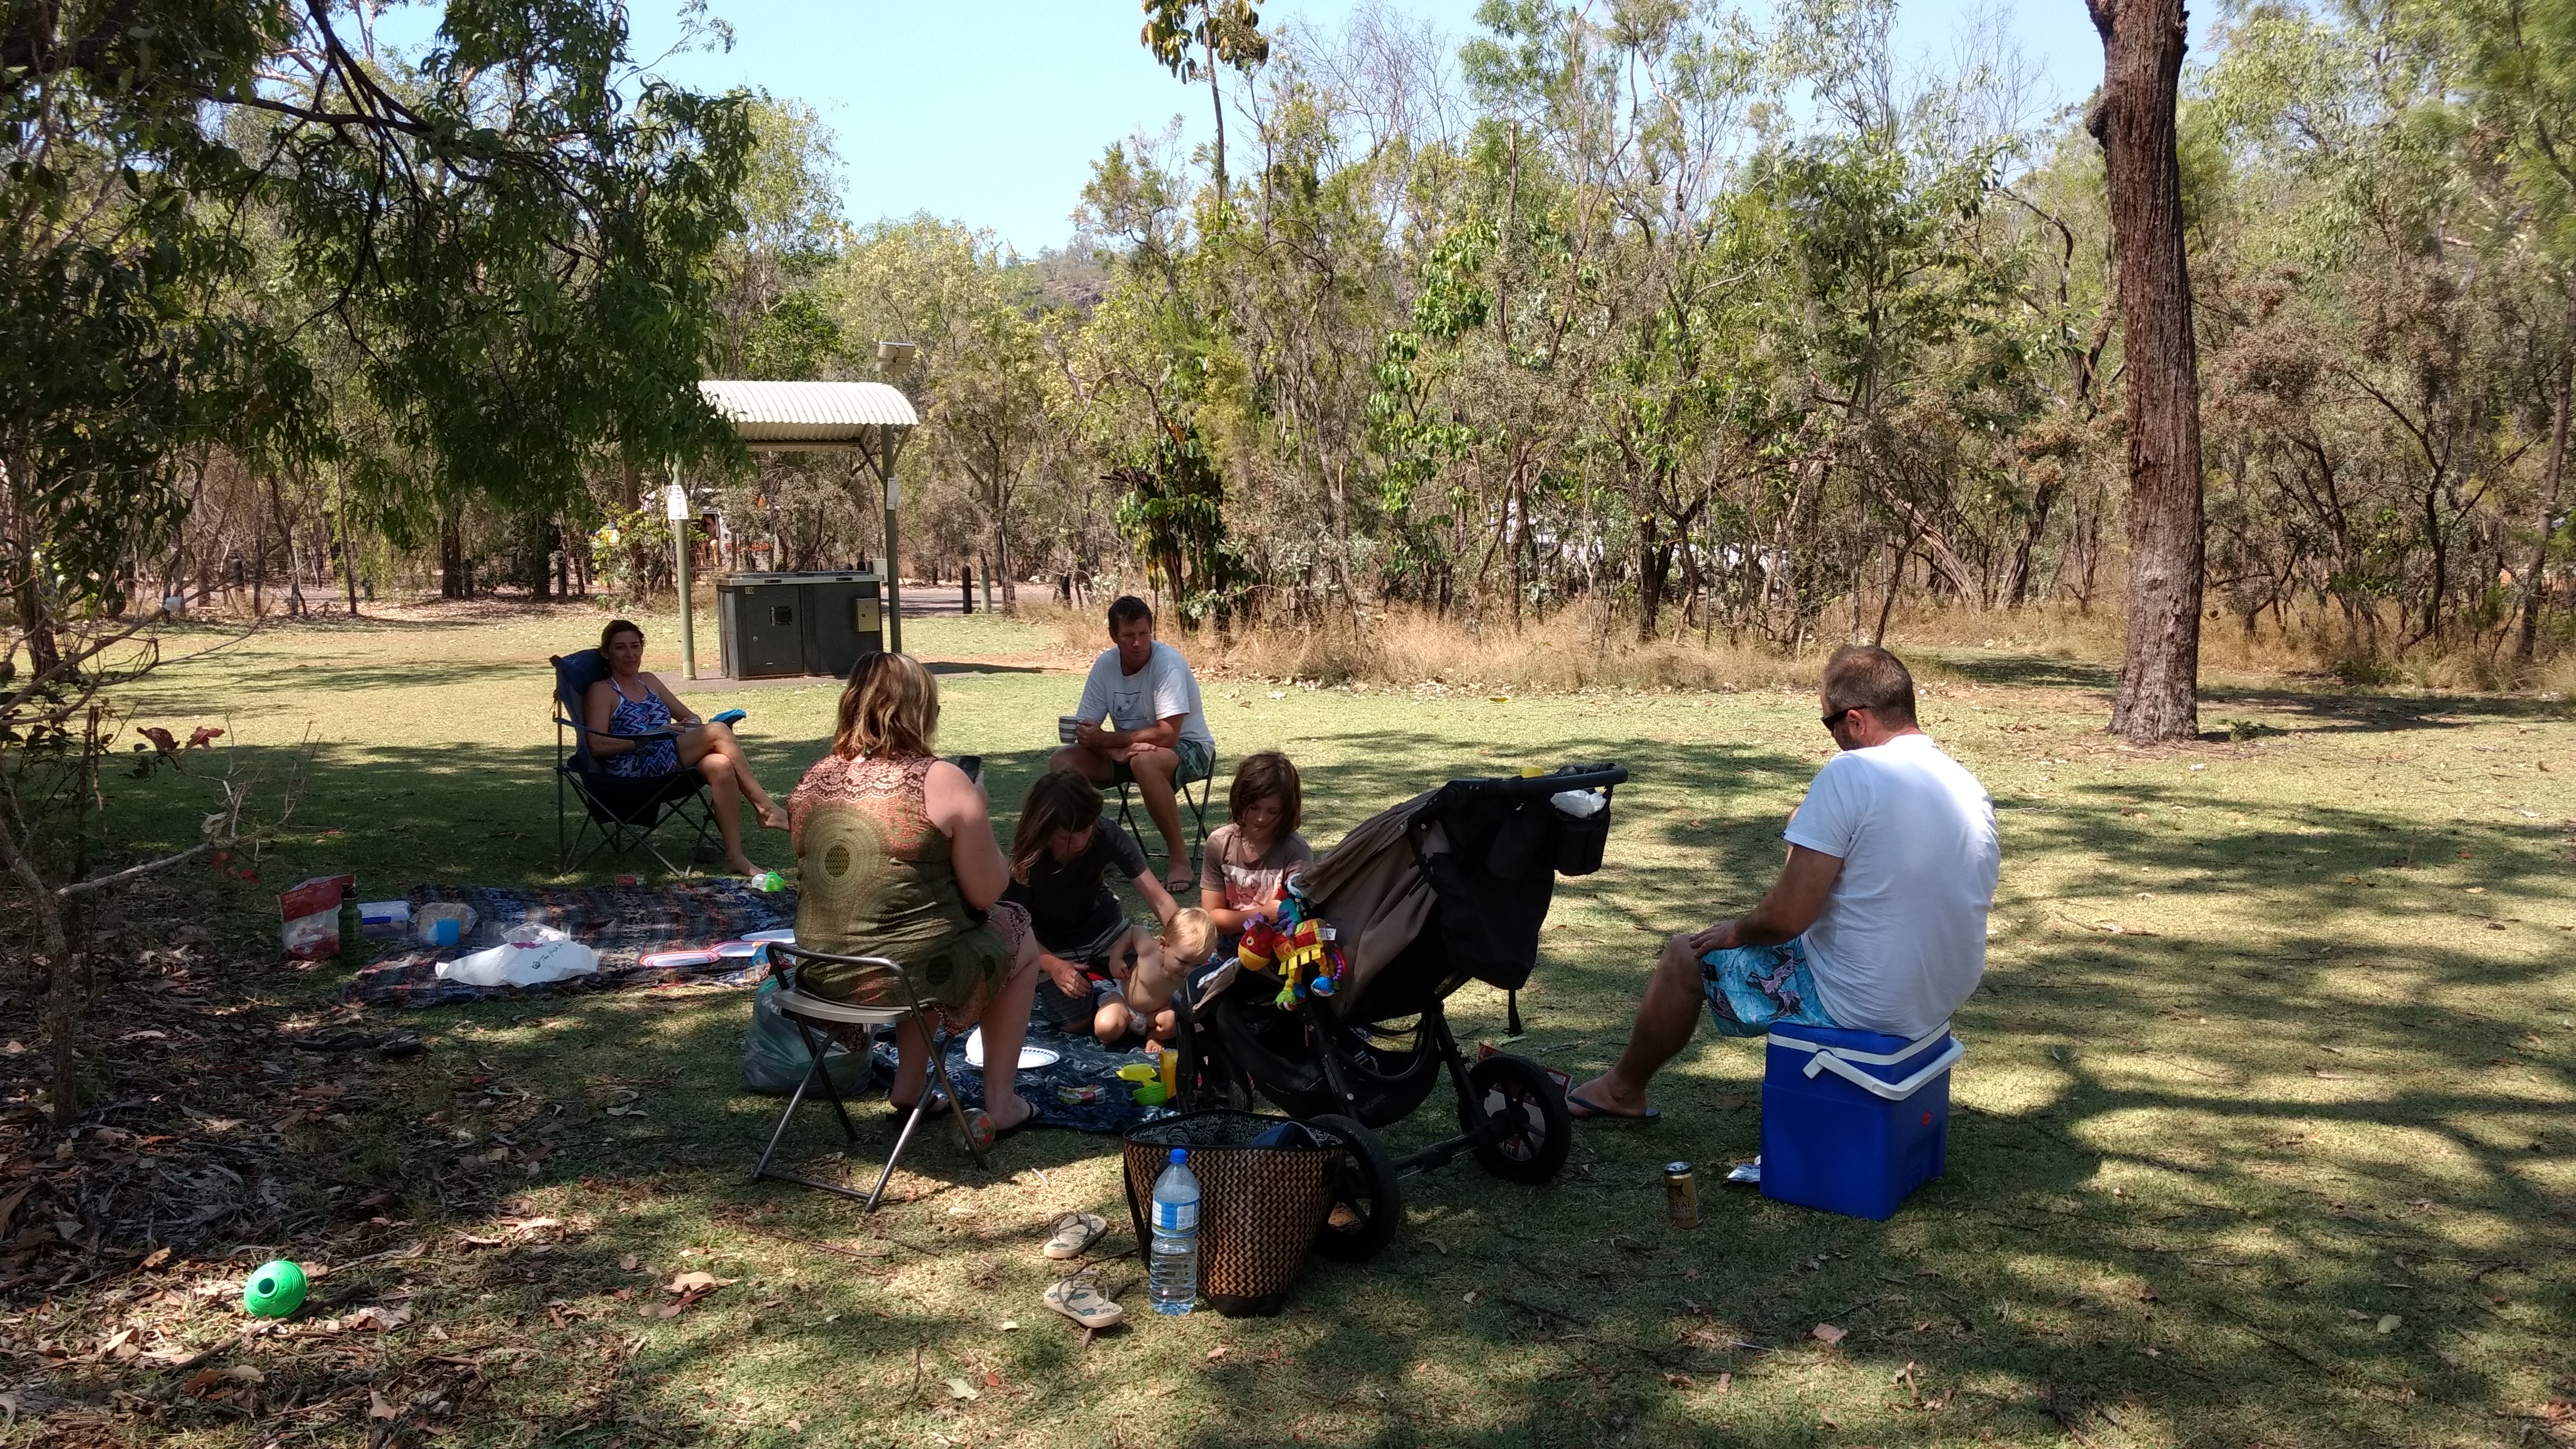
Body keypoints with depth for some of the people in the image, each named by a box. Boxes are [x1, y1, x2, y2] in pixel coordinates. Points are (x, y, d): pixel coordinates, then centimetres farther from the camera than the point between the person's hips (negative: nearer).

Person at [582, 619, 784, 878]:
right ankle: (765, 807, -19)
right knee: (717, 731, -24)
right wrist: (646, 739, -16)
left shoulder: (649, 681, 26)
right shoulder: (602, 692, 6)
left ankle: (735, 857, -32)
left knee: (721, 766, -29)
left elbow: (689, 716, 27)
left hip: (669, 758, 6)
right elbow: (597, 745, -8)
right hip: (630, 767, -6)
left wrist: (692, 724, 2)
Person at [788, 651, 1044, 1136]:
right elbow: (986, 891, -10)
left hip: (823, 976, 6)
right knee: (1019, 937, 23)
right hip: (913, 976, -6)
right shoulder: (941, 781, -15)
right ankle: (1000, 1104, 25)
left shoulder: (813, 780, 1)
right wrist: (974, 818, 6)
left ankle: (908, 1086, 35)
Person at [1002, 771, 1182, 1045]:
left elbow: (1161, 901, -23)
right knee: (1108, 1025, -13)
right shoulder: (1025, 864, -27)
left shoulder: (1107, 835, -25)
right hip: (1053, 949, -1)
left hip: (1104, 929, 1)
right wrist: (1053, 966, -34)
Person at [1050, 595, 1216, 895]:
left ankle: (1179, 859, -25)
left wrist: (1105, 739, -24)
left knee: (1144, 761, -39)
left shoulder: (1168, 662, -22)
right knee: (1062, 762, -15)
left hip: (1188, 747, -5)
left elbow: (1167, 736, -29)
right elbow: (1085, 730, -7)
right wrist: (1119, 750, -28)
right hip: (1126, 751, 6)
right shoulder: (1105, 665, -6)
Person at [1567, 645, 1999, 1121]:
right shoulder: (1972, 789, 1)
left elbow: (1787, 917, -22)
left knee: (1687, 955, 14)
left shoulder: (1850, 774, -21)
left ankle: (1623, 1088, 36)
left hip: (1858, 1005, -7)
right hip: (1941, 1000, 7)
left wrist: (1736, 931, -1)